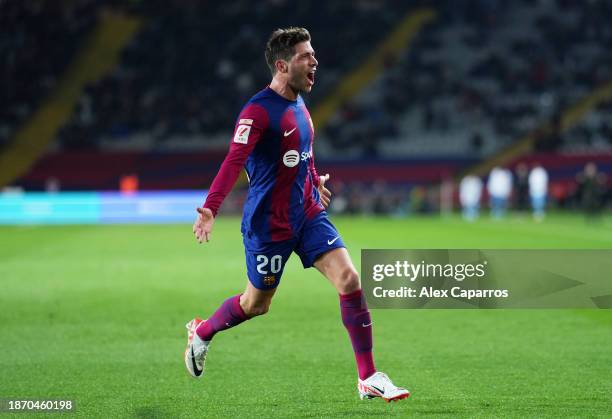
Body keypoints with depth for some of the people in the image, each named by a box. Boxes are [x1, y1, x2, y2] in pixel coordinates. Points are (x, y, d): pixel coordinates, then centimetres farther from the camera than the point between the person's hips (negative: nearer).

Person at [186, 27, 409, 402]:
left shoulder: (299, 104, 7)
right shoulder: (259, 111, -19)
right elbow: (234, 161, -30)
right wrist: (210, 209, -41)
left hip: (308, 213, 7)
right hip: (268, 223, -7)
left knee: (349, 278, -11)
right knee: (256, 304, 9)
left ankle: (369, 378, -5)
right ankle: (201, 333, 41)